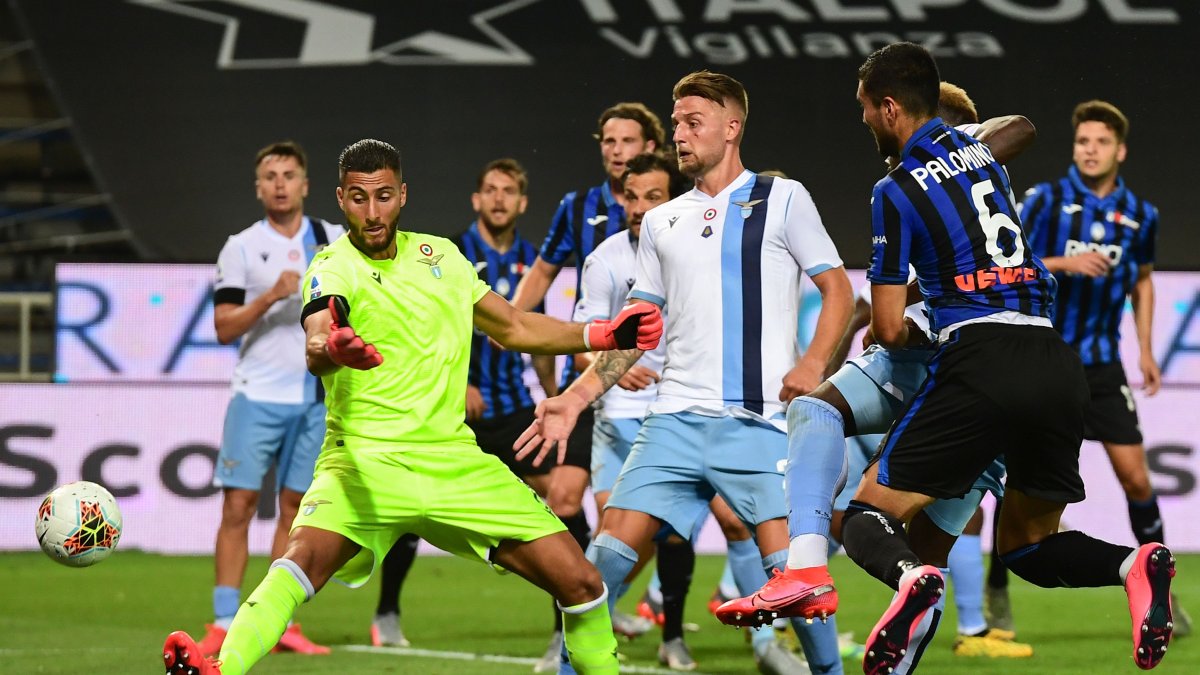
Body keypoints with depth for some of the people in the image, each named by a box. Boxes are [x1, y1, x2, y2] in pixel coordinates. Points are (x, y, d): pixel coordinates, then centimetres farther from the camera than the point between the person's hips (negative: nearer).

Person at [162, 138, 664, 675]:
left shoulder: (440, 255, 11)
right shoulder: (334, 268, -6)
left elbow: (515, 329, 26)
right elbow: (315, 349, -28)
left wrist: (604, 335, 18)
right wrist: (332, 349, -51)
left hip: (454, 459, 5)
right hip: (366, 459, -5)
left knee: (579, 582, -2)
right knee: (305, 556, -33)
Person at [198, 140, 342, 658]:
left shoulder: (336, 241, 7)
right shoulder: (240, 248, 1)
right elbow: (224, 328, -4)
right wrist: (271, 296, -17)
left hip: (315, 397, 2)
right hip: (257, 396, -2)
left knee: (294, 508, 4)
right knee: (238, 504, -7)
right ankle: (224, 625, -6)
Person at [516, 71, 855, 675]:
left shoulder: (782, 199, 5)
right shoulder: (661, 223, 18)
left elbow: (837, 289, 4)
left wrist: (813, 364, -12)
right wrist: (575, 399, 9)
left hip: (758, 420, -4)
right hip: (676, 418, 4)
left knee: (787, 562, -14)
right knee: (608, 549, -6)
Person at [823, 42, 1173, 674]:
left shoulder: (896, 190, -1)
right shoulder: (980, 152, 18)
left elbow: (889, 329, 0)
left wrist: (911, 333, 24)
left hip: (980, 358, -6)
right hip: (1055, 358, 6)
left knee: (868, 514, 5)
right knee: (1027, 545, 19)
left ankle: (909, 575, -31)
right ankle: (1134, 564, -12)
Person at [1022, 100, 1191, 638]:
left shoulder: (1139, 215, 5)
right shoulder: (1045, 200, -6)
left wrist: (1145, 349, 14)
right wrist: (1063, 264, -24)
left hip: (1102, 362, 3)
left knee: (1135, 476, -1)